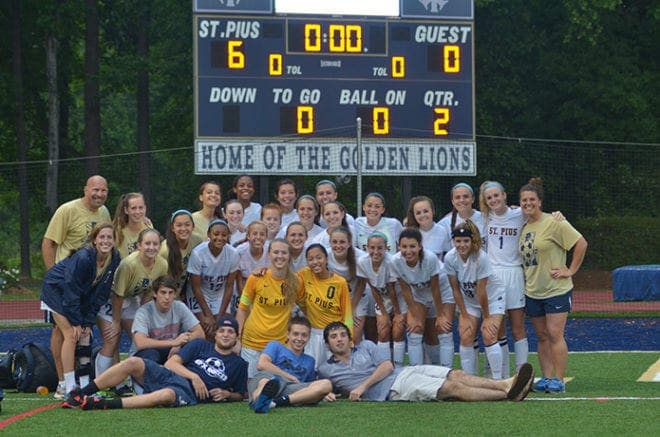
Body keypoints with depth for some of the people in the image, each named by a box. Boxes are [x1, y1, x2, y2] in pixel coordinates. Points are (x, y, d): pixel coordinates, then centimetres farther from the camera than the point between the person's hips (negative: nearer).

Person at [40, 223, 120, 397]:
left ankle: (85, 385, 3)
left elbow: (101, 294, -6)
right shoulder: (82, 258, -32)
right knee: (71, 335, -15)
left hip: (80, 295, 7)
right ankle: (69, 388, -16)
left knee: (85, 335, -1)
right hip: (56, 289, -7)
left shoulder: (114, 260, -12)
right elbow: (70, 290, -27)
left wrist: (88, 322, -8)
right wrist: (76, 322, -22)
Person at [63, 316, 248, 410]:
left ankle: (102, 404, -47)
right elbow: (171, 363, 10)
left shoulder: (239, 364, 16)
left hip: (189, 393, -4)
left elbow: (242, 395, 20)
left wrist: (227, 394, -1)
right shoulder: (200, 345, 21)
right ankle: (80, 394, -25)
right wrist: (193, 376, -6)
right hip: (168, 376, 4)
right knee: (133, 363, -25)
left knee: (167, 395, -42)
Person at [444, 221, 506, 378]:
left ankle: (498, 380, -10)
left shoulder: (481, 257, -30)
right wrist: (464, 316, -9)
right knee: (466, 337, -8)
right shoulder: (450, 258, -19)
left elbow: (481, 291, -24)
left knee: (488, 335, -17)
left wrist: (487, 317, -18)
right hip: (468, 299, 4)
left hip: (492, 296, -4)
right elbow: (456, 289, -11)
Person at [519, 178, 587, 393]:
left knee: (555, 334, -9)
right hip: (532, 292, 6)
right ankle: (546, 377, 13)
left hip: (556, 289, -6)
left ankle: (558, 379, -7)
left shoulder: (553, 223, -10)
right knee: (542, 336, 8)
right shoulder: (523, 227, 9)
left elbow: (581, 243, -10)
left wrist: (571, 270, -10)